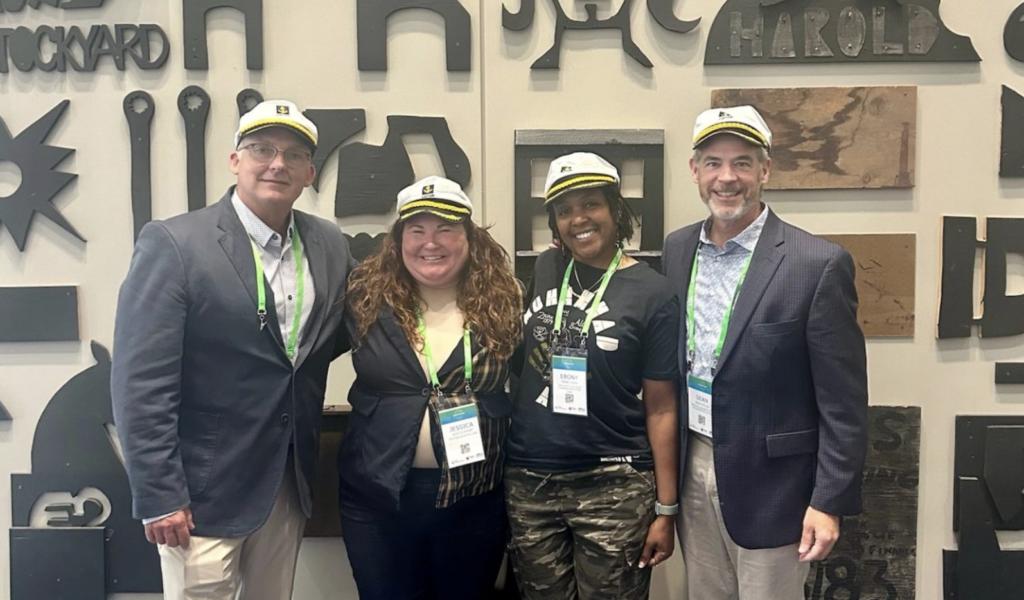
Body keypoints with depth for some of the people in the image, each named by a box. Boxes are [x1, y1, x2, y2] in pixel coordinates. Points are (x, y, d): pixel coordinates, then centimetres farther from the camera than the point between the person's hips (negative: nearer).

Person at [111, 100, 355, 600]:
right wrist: (159, 497, -16)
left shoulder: (329, 244, 3)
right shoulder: (173, 244, -13)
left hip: (290, 484, 5)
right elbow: (140, 384, -15)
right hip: (204, 489, -5)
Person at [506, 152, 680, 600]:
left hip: (613, 486, -3)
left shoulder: (652, 293, -6)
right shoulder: (542, 271, 4)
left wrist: (666, 508, -5)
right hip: (528, 482, 4)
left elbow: (661, 409, -5)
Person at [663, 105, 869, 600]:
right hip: (691, 468, 5)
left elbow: (842, 403, -12)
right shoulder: (677, 249, 2)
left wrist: (830, 501, -12)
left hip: (767, 481, -5)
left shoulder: (818, 263, -14)